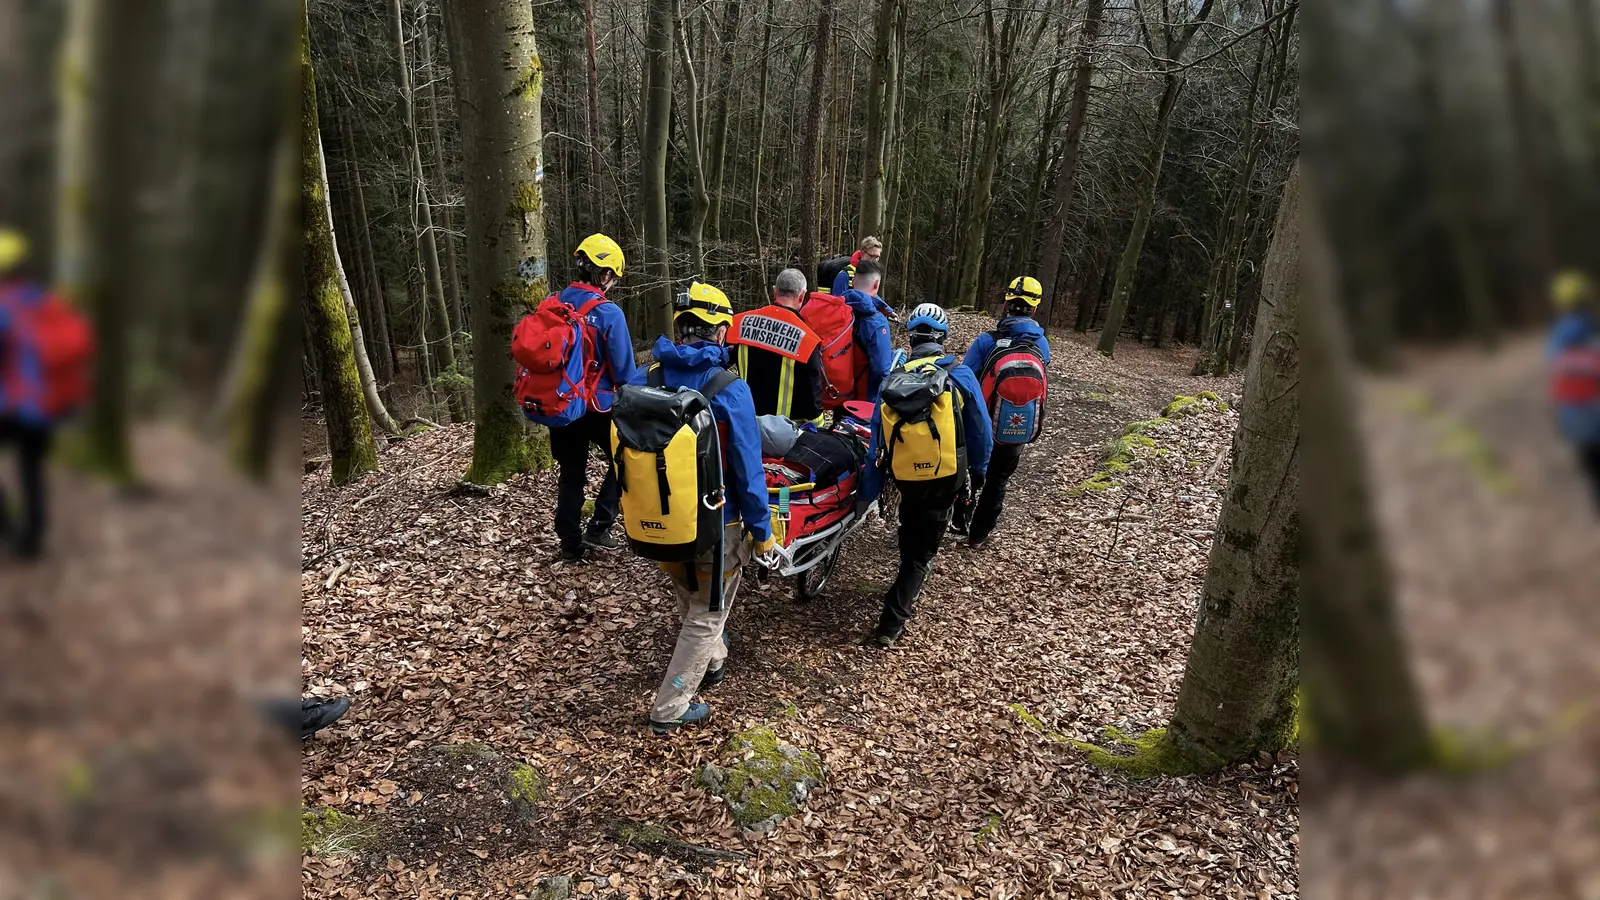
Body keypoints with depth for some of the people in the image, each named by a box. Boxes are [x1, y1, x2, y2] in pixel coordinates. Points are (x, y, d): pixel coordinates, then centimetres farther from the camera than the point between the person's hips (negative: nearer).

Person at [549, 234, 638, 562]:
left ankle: (570, 544, 21)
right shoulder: (608, 313, -17)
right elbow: (624, 370, -13)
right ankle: (598, 528, 8)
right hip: (598, 406, -5)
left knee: (571, 473, 16)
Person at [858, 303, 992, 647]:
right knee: (920, 550, 9)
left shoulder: (894, 380, -2)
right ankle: (891, 624, 3)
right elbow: (980, 432, -3)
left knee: (912, 537, 29)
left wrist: (867, 494, 8)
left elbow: (877, 441, 0)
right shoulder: (961, 375, -8)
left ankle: (906, 590, 47)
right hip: (946, 479, -2)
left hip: (905, 476, 2)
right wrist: (978, 471, 15)